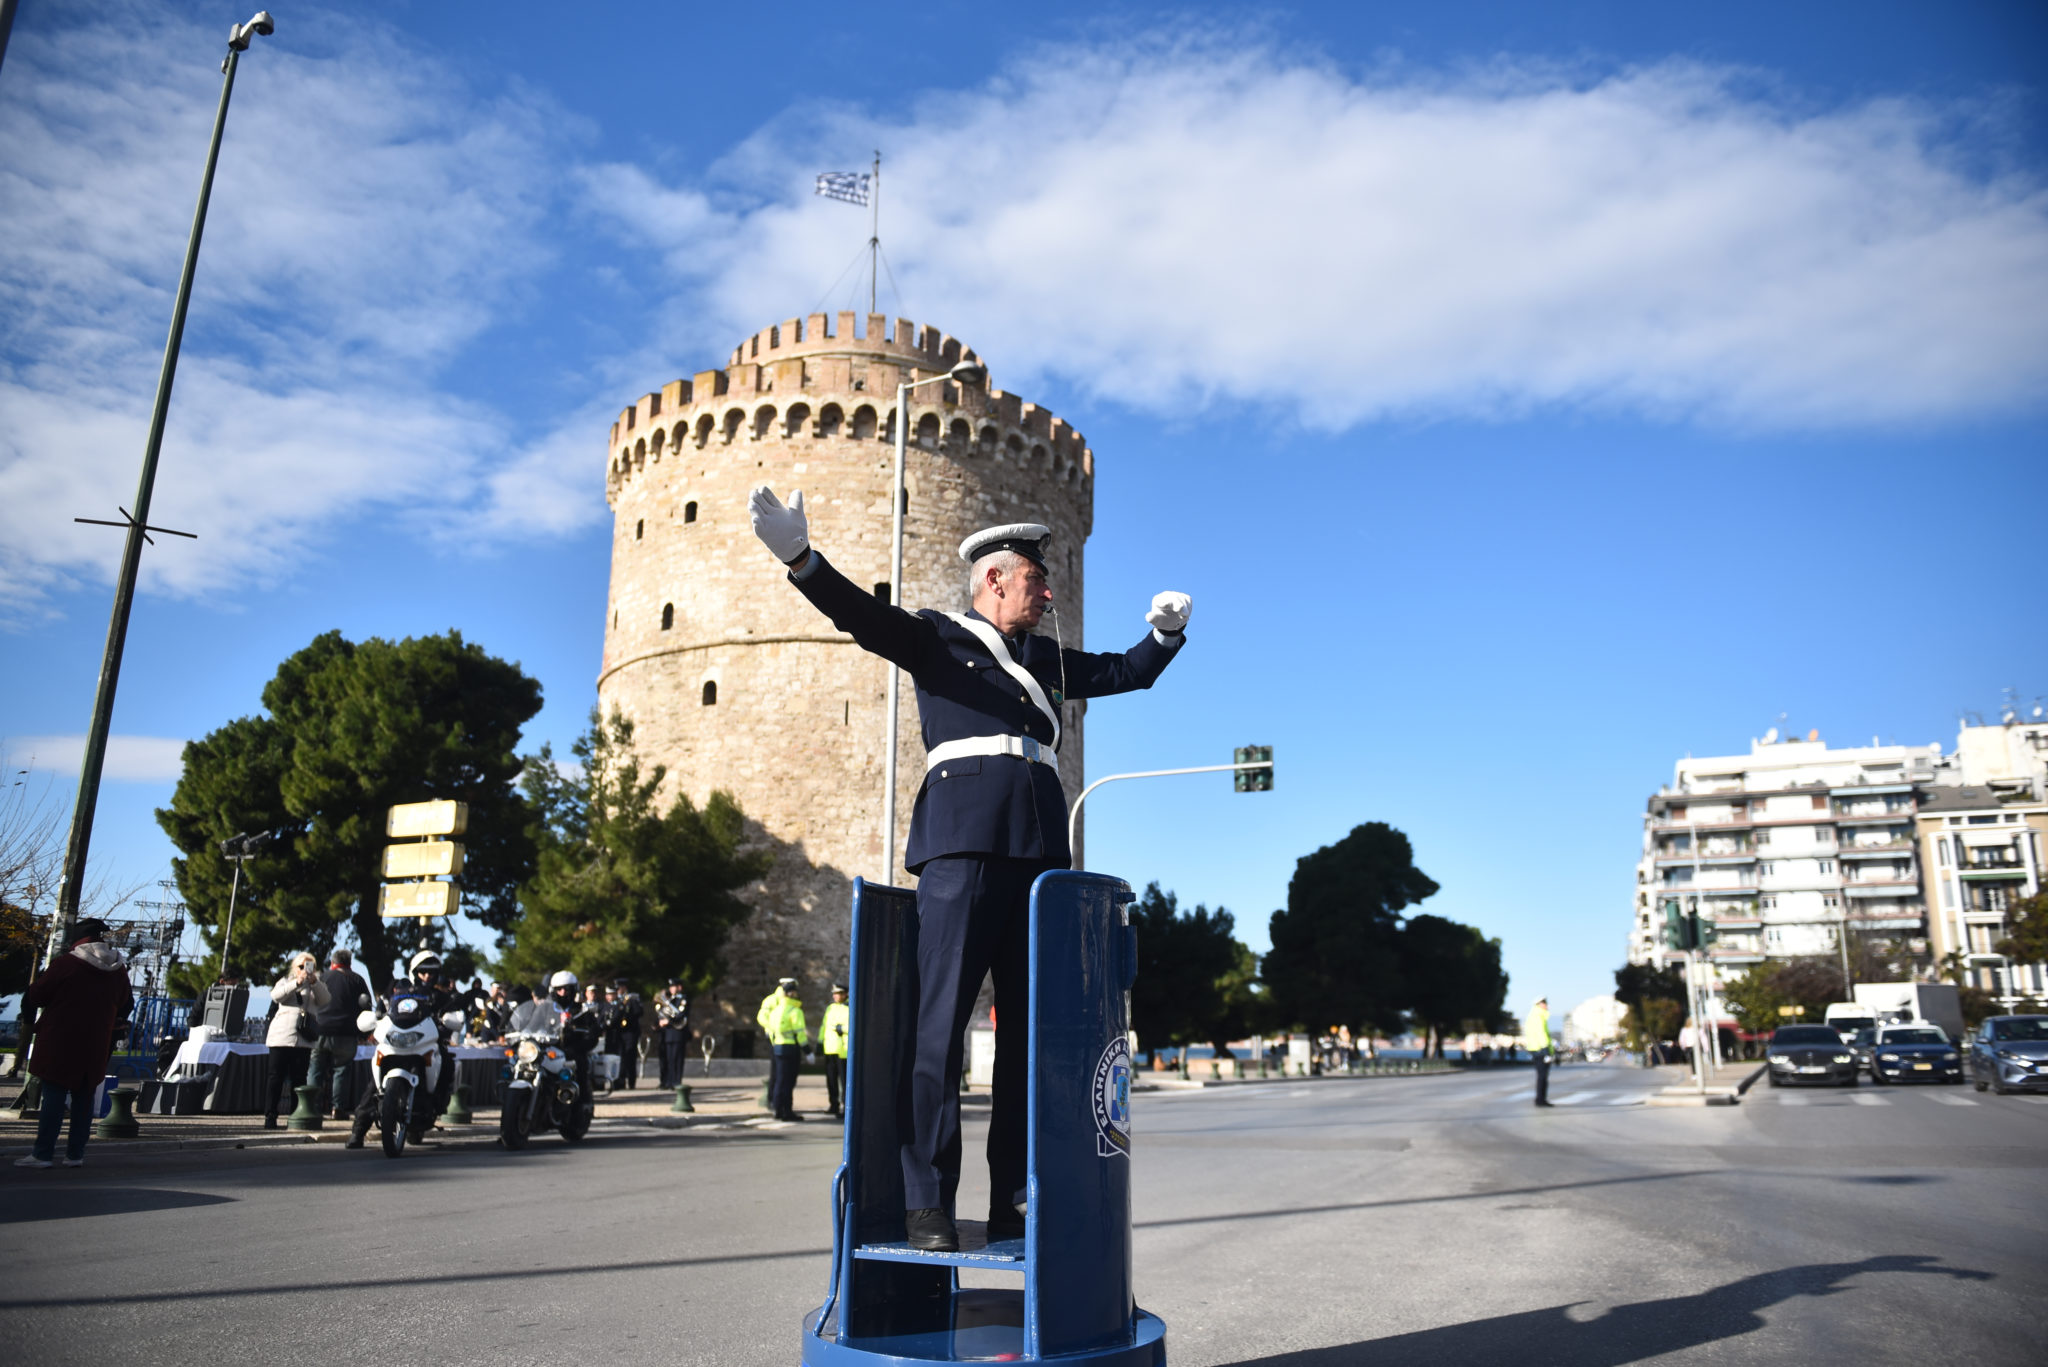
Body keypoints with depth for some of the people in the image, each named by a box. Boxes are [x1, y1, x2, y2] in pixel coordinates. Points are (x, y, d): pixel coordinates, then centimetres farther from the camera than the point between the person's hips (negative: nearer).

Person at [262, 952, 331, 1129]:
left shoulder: (316, 986, 18)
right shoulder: (286, 982, 15)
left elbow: (325, 1000, -1)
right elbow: (276, 995, -6)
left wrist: (314, 982, -14)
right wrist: (297, 982, -19)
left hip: (303, 1040, 1)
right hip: (281, 1037, -1)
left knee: (299, 1079, 2)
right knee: (276, 1078, -3)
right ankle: (269, 1116, -1)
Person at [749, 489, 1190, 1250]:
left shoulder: (1047, 661, 27)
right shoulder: (938, 637, 12)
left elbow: (1129, 673, 33)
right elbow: (862, 616, -3)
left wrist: (1166, 631, 15)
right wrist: (799, 557, -18)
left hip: (1040, 850, 5)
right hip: (963, 840, -5)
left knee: (1032, 1029, 2)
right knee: (940, 1019, -9)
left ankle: (1013, 1204, 8)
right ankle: (927, 1205, -3)